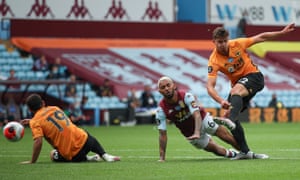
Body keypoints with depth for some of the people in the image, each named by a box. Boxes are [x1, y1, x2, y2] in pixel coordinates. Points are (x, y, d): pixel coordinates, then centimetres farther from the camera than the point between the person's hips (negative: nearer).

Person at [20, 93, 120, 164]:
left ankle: (86, 158, 11)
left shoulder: (35, 122, -7)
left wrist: (32, 161, -12)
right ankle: (104, 155, 17)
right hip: (84, 139, 6)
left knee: (53, 155, 28)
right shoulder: (54, 108, 11)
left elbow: (38, 142, -20)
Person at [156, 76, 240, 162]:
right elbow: (162, 134, -16)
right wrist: (162, 157, -21)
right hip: (190, 134, 1)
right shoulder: (161, 109, -19)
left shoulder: (186, 96, -24)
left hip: (203, 120, -1)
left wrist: (197, 133, -53)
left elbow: (197, 115, -35)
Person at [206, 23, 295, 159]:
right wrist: (221, 101, -44)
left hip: (253, 76, -3)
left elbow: (262, 37, 1)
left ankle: (231, 121, -60)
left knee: (235, 91, -35)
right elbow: (210, 87, -26)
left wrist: (282, 32, 0)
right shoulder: (214, 61, -17)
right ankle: (245, 151, -7)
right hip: (238, 84, 3)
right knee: (228, 114, -12)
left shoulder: (237, 44, -13)